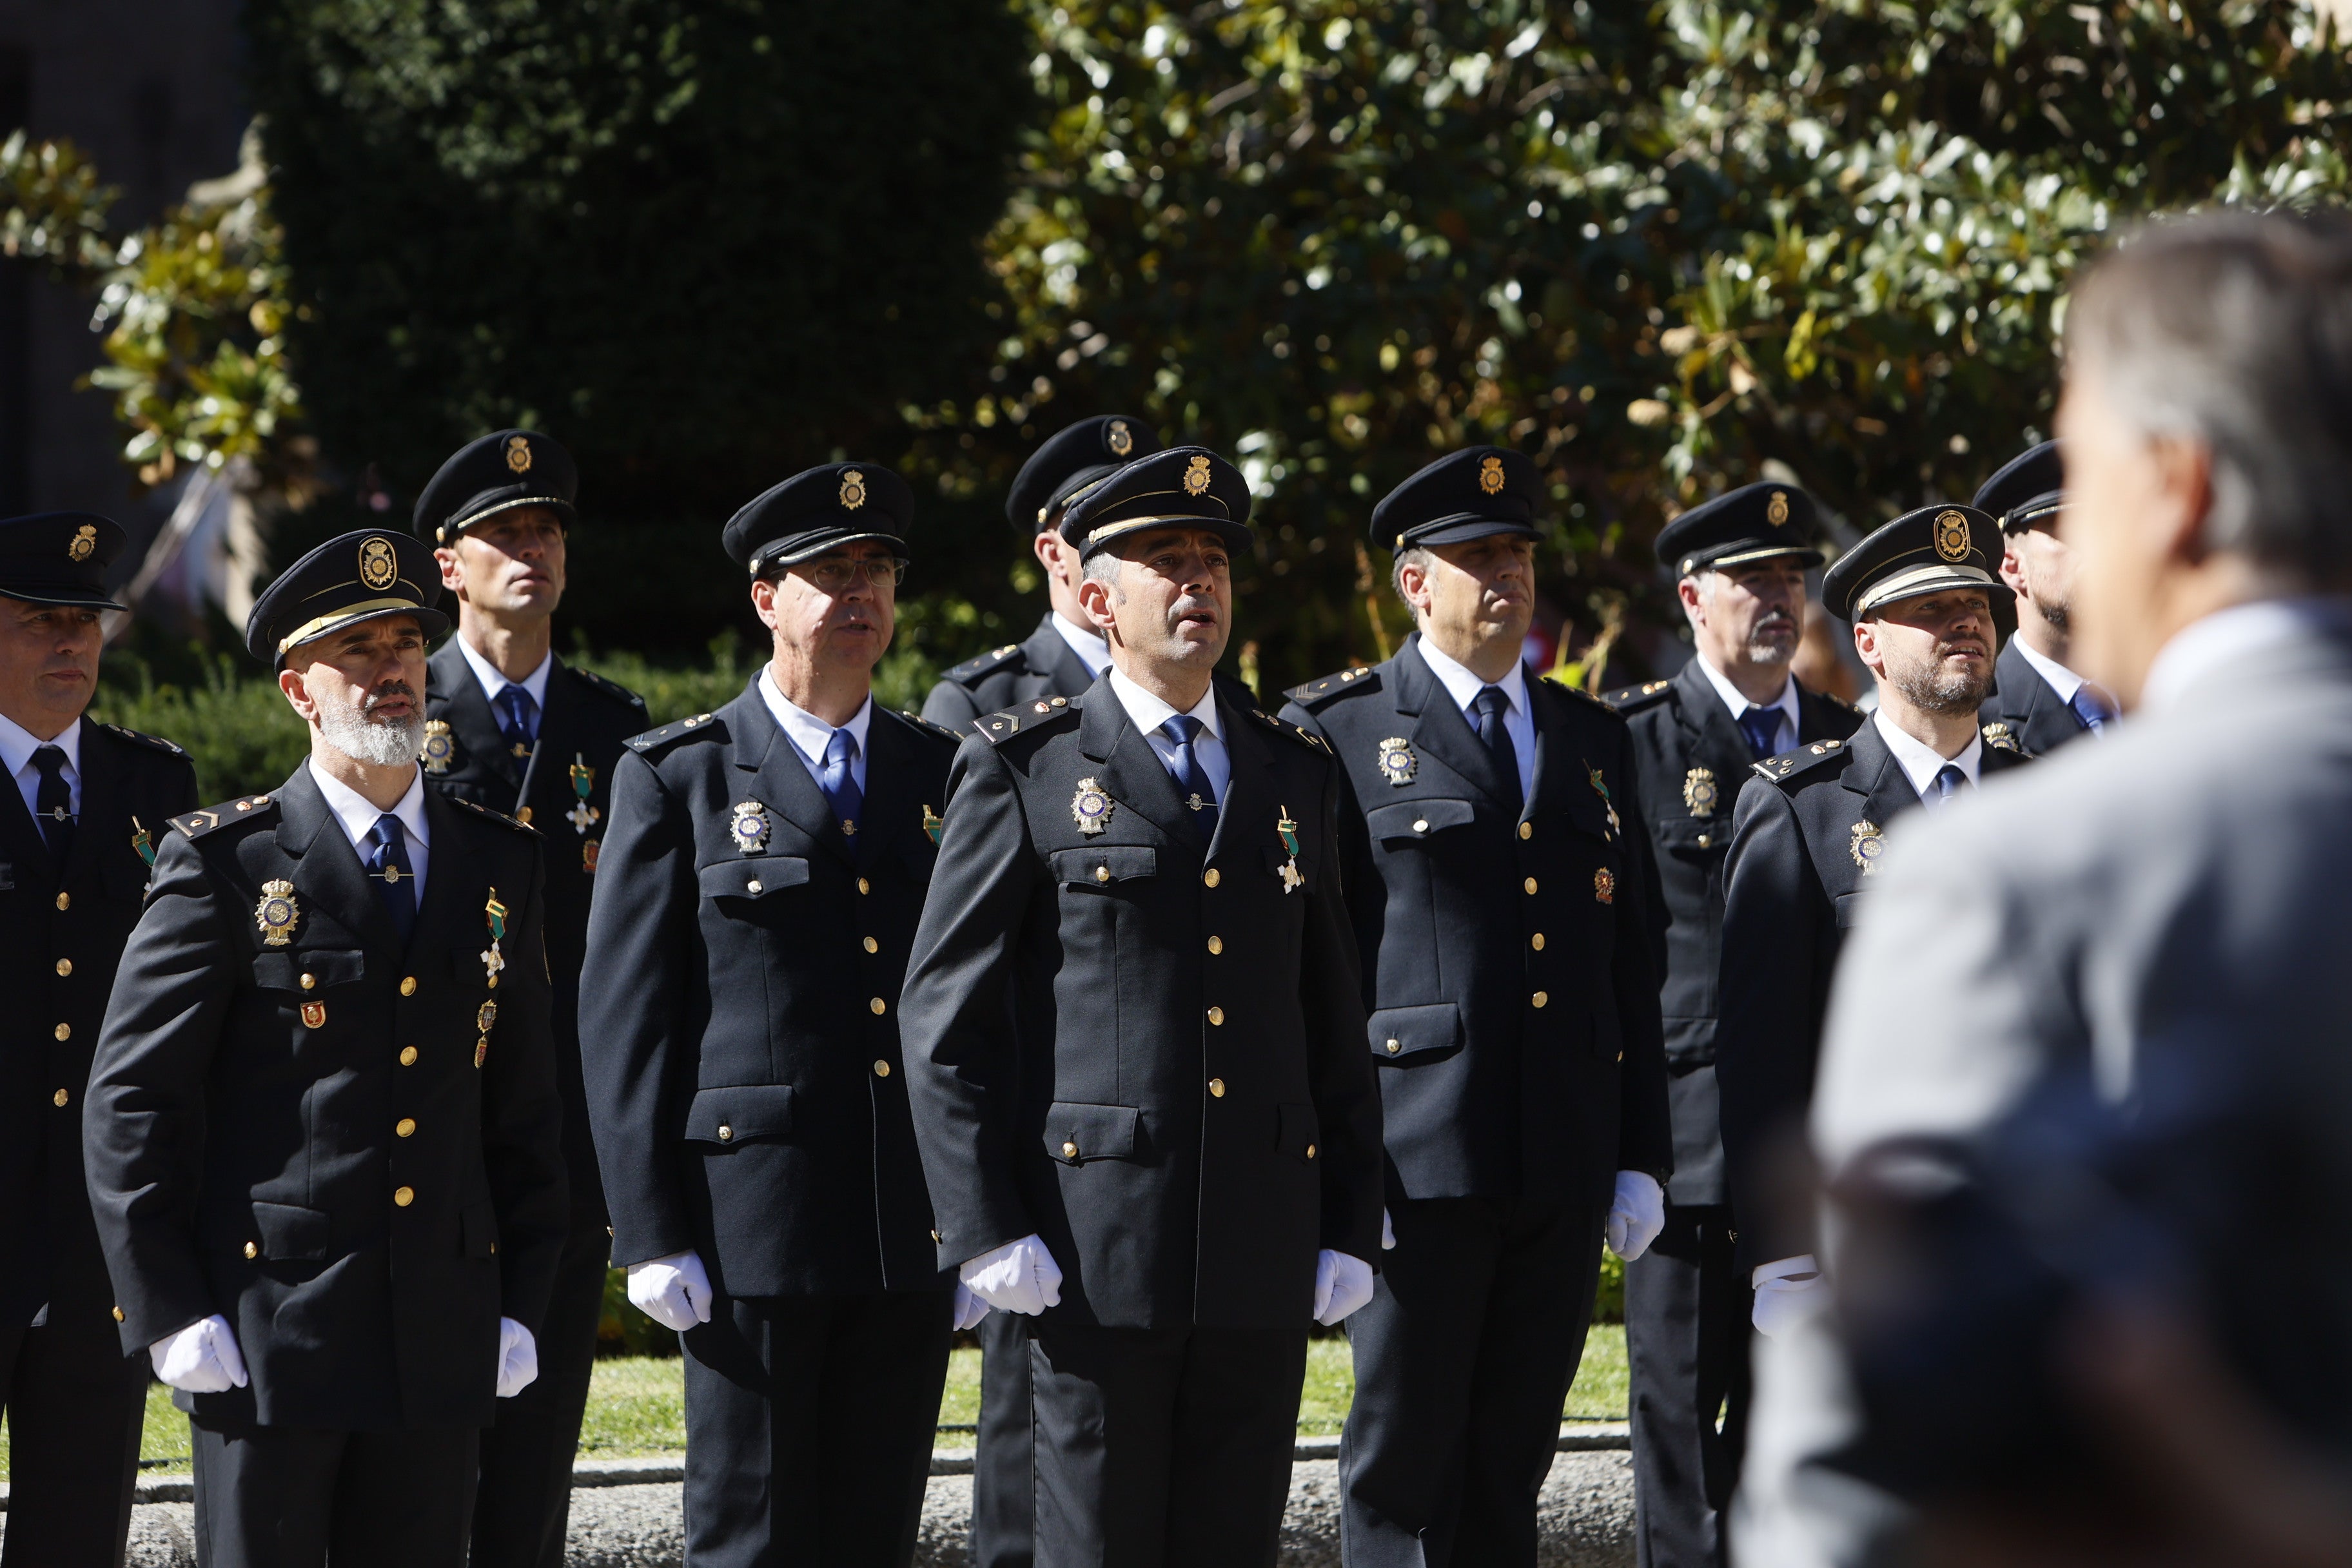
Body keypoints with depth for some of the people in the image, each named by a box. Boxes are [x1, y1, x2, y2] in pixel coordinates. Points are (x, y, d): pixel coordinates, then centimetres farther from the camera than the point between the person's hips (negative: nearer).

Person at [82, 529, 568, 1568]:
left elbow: (526, 1110, 15)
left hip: (442, 1348, 4)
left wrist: (520, 1304, 8)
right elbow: (131, 1102, -4)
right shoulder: (225, 864, -2)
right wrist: (168, 1311, -10)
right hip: (263, 1327, -4)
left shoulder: (500, 868, 12)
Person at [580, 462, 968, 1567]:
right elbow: (626, 1019, -1)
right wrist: (653, 1233, -8)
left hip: (914, 1235, 4)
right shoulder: (679, 778, 2)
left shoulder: (945, 778, 13)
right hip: (751, 1227, -4)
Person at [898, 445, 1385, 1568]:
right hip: (1093, 1251, -4)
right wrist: (986, 1226, -9)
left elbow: (1333, 1020, 17)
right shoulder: (1023, 769, 2)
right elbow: (947, 1017, -2)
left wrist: (1350, 1224, 10)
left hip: (1263, 1262, 4)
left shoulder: (1295, 775, 15)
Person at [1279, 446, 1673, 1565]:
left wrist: (1640, 1156, 10)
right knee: (1404, 1465, -2)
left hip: (1564, 1172, 5)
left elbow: (1631, 960, 16)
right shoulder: (1340, 731, 2)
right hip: (1417, 1164, -4)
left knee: (1511, 1461, 8)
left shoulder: (1594, 739, 17)